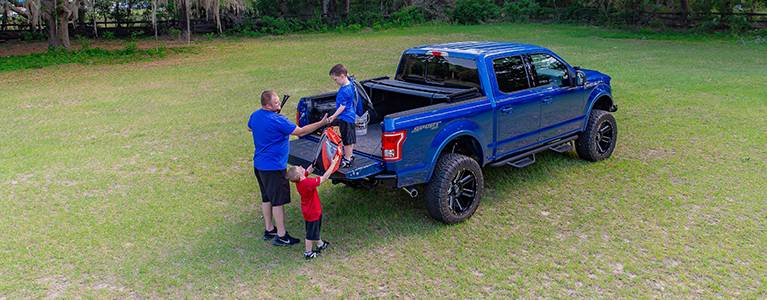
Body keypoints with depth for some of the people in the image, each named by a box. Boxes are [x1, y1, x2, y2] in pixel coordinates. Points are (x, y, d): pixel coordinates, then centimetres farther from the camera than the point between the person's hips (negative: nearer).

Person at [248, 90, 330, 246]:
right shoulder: (277, 121, -24)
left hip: (259, 165, 9)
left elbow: (250, 128, 26)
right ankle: (281, 236, 6)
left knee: (266, 198, 19)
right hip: (273, 167, -9)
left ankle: (269, 229, 30)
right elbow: (300, 131, -19)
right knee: (278, 201, 0)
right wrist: (321, 123, -14)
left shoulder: (255, 115, 3)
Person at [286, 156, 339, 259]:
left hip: (308, 210, 8)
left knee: (315, 229, 28)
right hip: (312, 212, -8)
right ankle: (308, 253, 26)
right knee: (311, 233, 10)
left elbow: (308, 170, 5)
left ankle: (320, 244, 48)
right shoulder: (309, 183, -36)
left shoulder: (299, 180, -13)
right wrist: (333, 164, -28)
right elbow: (324, 178, -33)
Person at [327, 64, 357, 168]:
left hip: (345, 118, -10)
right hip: (350, 116, 10)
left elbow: (343, 106, -25)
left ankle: (347, 160, 9)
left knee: (346, 139, 0)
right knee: (350, 138, 20)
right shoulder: (350, 85, 4)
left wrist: (334, 116, -26)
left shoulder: (345, 90, -25)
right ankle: (350, 155, 33)